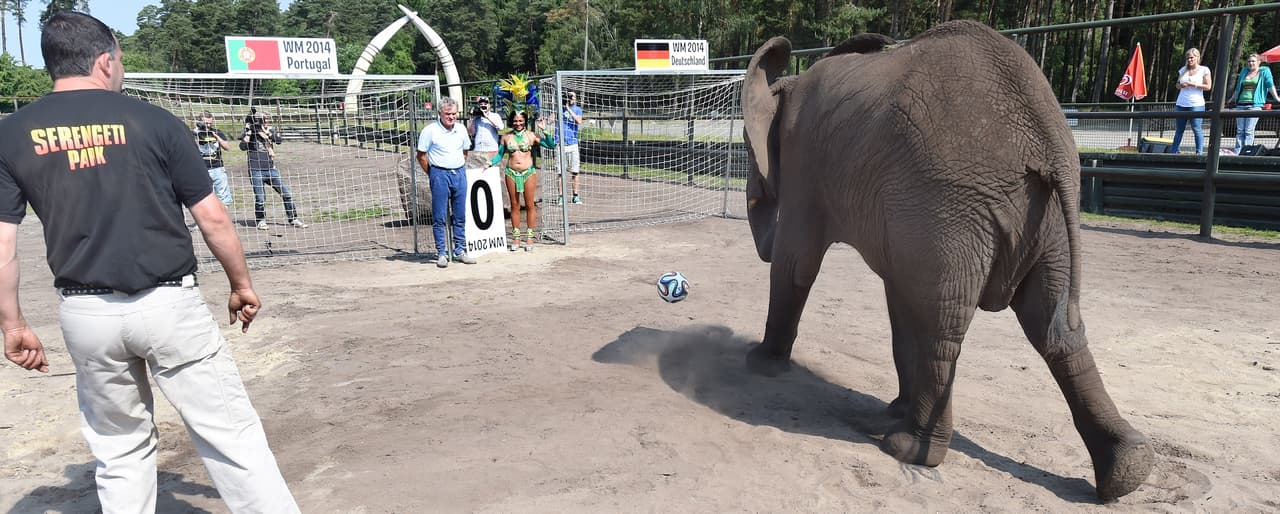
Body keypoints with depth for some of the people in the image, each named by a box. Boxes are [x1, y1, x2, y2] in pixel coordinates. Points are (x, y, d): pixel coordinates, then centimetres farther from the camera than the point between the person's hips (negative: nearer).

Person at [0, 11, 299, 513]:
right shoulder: (154, 120, -3)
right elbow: (212, 217, -3)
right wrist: (241, 284, 9)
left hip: (85, 315, 3)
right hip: (169, 303, -3)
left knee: (121, 450, 18)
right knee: (230, 434, 1)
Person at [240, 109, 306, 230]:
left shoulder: (271, 130, 7)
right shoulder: (249, 132, -1)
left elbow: (279, 140, -11)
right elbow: (243, 147, -16)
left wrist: (264, 132, -16)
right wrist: (249, 131, -17)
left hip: (271, 169, 3)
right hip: (256, 171, -3)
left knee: (286, 194, 2)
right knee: (260, 199, -2)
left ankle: (293, 219, 11)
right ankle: (261, 221, 17)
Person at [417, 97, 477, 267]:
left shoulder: (461, 129, 8)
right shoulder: (430, 130, -6)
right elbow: (421, 156, -2)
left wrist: (460, 169, 13)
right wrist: (432, 175, -1)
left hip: (459, 173, 5)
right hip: (440, 174, -4)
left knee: (460, 216, 7)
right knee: (439, 217, -1)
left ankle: (459, 251, 16)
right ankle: (441, 253, 5)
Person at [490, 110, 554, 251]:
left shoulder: (532, 135, 0)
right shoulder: (506, 137, 7)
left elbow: (551, 145, -7)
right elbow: (500, 154, 12)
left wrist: (543, 130, -16)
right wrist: (490, 163, -4)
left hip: (528, 172, -2)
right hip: (511, 173, 2)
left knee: (530, 205, 2)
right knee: (514, 205, 7)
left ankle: (529, 237, 10)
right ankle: (516, 237, 15)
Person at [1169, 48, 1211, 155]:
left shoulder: (1204, 70, 0)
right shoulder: (1183, 70, 13)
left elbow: (1208, 86, -4)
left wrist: (1193, 84, -13)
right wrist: (1181, 85, -4)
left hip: (1196, 105, -5)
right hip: (1181, 104, 5)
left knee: (1197, 129, -7)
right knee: (1178, 130, 7)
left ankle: (1199, 152, -1)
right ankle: (1172, 152, 10)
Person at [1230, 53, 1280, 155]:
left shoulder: (1264, 71, 7)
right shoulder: (1244, 71, 19)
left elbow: (1270, 85, 0)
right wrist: (1232, 99, 33)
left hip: (1254, 105, -5)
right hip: (1241, 104, 5)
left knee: (1248, 131, -8)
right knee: (1239, 131, 2)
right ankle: (1237, 152, 2)